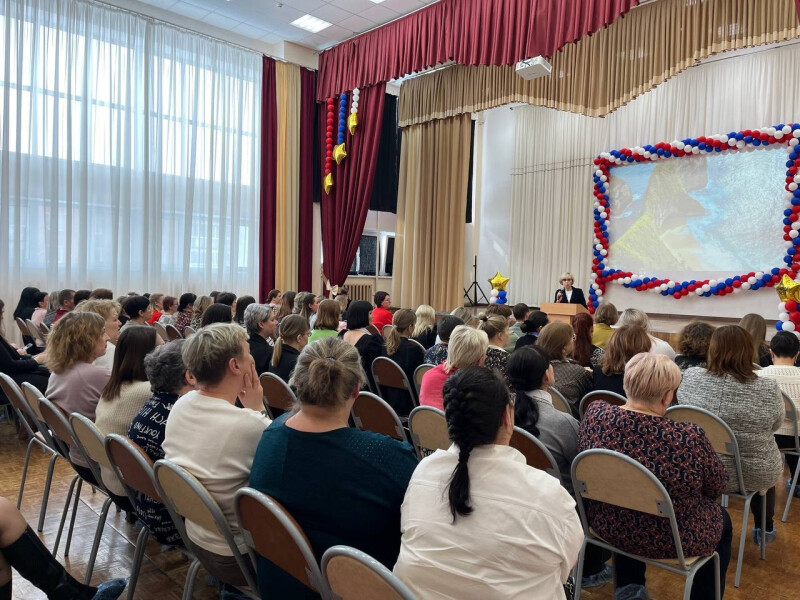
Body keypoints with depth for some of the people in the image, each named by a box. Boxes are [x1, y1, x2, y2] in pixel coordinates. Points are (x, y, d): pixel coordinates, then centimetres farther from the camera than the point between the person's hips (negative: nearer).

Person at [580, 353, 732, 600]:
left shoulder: (596, 414, -20)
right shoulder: (689, 438, -30)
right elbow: (717, 487, -10)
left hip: (607, 526, 3)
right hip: (670, 539, -3)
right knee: (722, 520, 28)